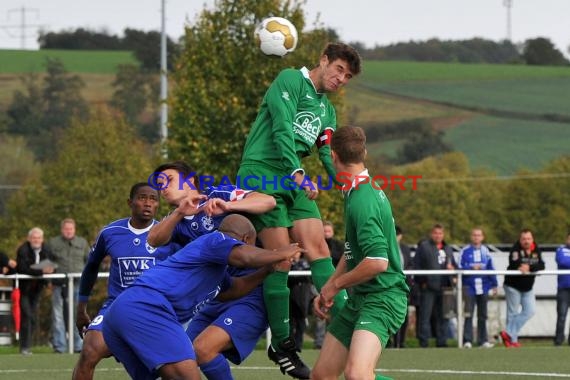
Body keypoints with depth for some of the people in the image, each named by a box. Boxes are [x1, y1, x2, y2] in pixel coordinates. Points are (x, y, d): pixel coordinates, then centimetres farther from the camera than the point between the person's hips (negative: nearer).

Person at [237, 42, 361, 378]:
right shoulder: (291, 81, -3)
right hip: (262, 175, -8)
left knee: (318, 247, -7)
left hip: (296, 184, 8)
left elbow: (329, 156, 12)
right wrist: (297, 172, -25)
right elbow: (282, 130, -15)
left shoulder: (328, 111, 21)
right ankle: (281, 344, -4)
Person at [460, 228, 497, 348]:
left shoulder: (486, 251, 6)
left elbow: (491, 269, 8)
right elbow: (461, 268, -3)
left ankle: (483, 340, 14)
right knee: (469, 315, -7)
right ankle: (467, 340, -8)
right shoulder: (465, 251, -1)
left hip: (483, 288, 3)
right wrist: (472, 268, -17)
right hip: (470, 287, -3)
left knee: (482, 315, 9)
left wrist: (494, 285, 5)